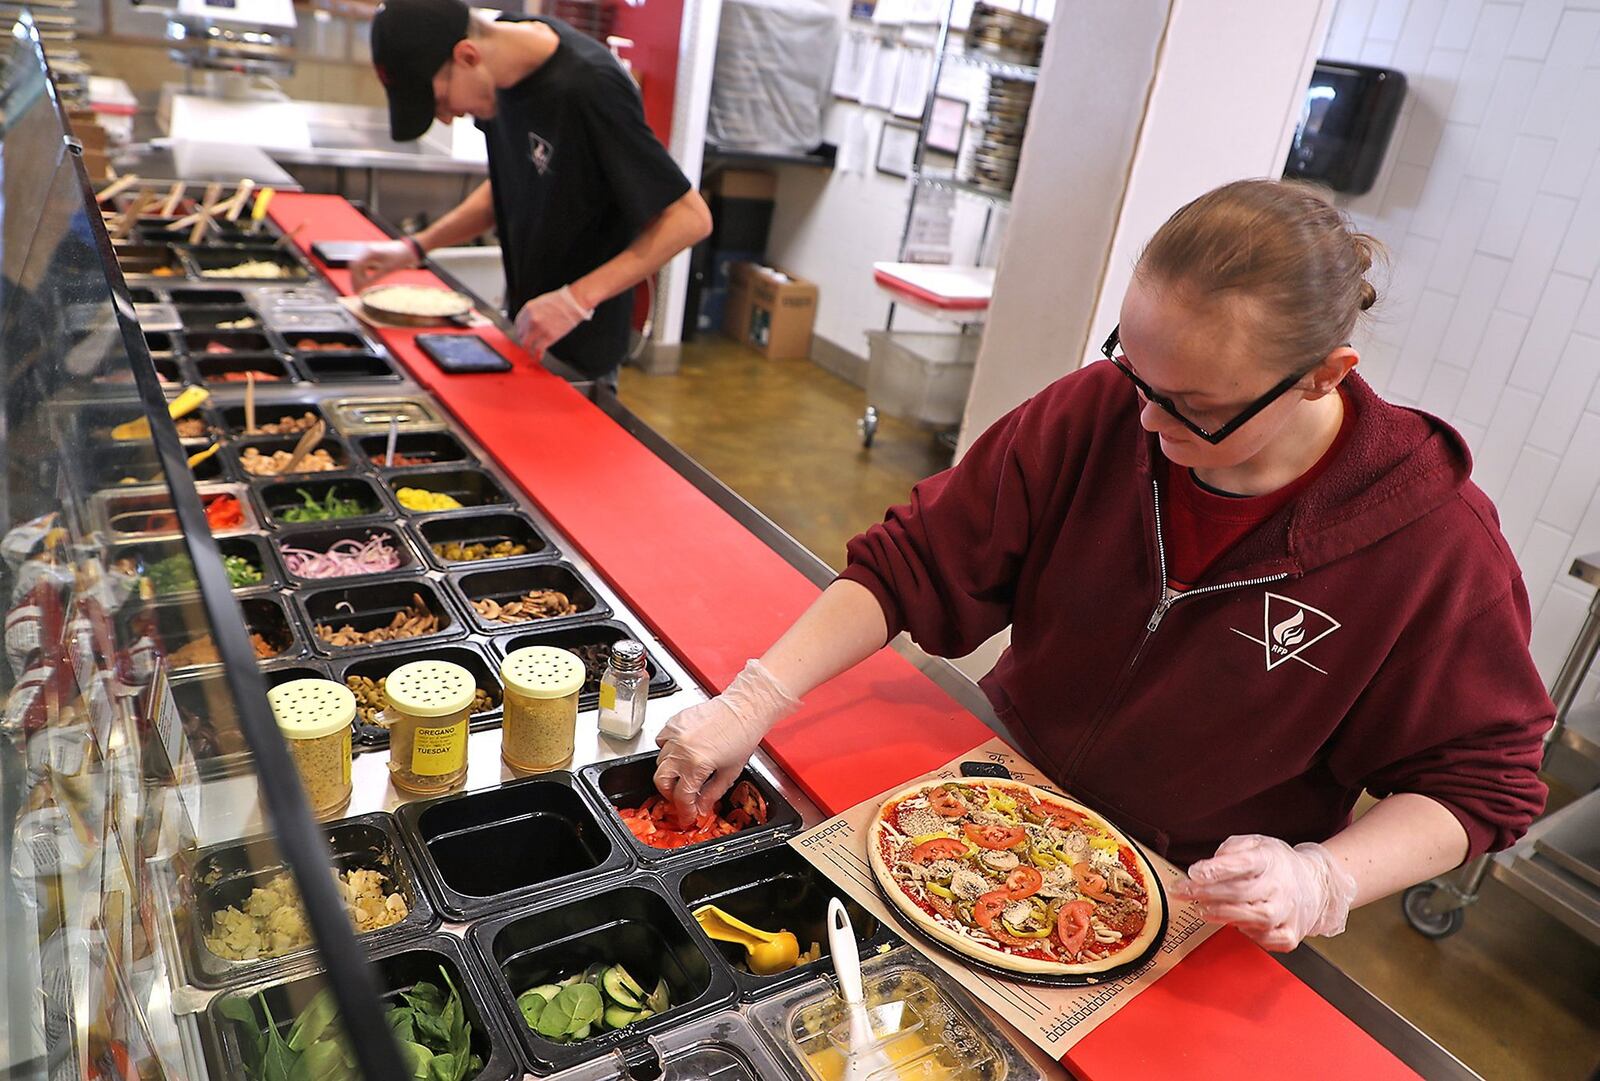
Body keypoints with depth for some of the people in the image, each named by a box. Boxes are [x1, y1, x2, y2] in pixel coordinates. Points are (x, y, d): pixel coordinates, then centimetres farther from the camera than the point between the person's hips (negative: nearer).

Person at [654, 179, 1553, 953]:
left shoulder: (1436, 539, -20)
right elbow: (915, 564, -14)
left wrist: (1320, 879, -26)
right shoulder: (1097, 412, -16)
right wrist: (754, 702, -22)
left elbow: (1477, 783, -9)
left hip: (1198, 908, -1)